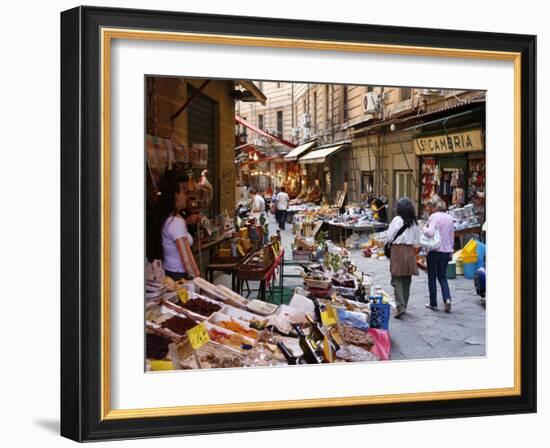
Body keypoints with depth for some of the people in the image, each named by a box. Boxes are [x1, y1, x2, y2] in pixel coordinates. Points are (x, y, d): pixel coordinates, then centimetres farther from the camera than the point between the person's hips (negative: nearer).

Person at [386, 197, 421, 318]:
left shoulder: (397, 220, -11)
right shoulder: (414, 222, 5)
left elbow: (389, 237, -8)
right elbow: (417, 240, 9)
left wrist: (393, 240, 12)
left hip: (398, 249, -5)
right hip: (410, 251, 5)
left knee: (397, 280, -4)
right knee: (407, 280, 13)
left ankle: (400, 306, -16)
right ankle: (404, 305, 22)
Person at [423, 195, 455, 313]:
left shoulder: (434, 217, -13)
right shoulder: (449, 218, 7)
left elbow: (430, 233, -28)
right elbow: (452, 237, 13)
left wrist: (424, 228, -8)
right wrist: (450, 251, 21)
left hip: (434, 251, -6)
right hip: (446, 251, 6)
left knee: (432, 277, 8)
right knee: (442, 277, 15)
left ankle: (433, 303, 13)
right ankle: (447, 299, -6)